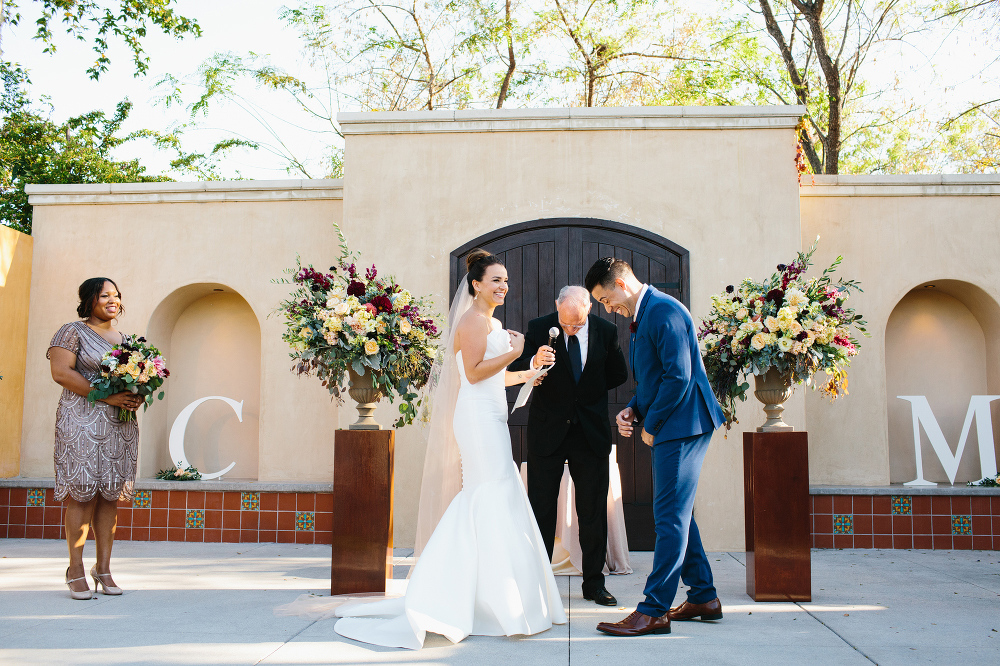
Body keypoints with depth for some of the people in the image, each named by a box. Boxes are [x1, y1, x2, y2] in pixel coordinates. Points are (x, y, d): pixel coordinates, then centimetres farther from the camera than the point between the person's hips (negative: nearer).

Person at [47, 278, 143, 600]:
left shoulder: (124, 339, 19)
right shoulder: (72, 332, 1)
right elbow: (61, 371, -11)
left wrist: (136, 398, -1)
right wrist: (106, 395, -18)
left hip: (120, 424, 6)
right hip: (82, 420, -5)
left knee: (111, 494, 4)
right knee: (82, 493, -6)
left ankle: (104, 568, 10)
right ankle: (76, 570, 2)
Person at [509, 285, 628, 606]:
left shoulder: (606, 331, -3)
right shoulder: (539, 328, -8)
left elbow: (619, 375, 11)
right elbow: (514, 370, -16)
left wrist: (588, 391, 8)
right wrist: (533, 362, -36)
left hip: (591, 431, 2)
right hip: (548, 429, -1)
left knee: (594, 510, 7)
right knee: (541, 509, 2)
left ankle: (594, 583, 19)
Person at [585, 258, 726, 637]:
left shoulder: (664, 311, -15)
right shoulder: (641, 316, 17)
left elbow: (678, 376, -22)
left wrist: (651, 425, -14)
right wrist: (632, 410, 6)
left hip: (682, 424, -11)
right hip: (669, 427, 11)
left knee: (670, 516, -8)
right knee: (676, 513, 16)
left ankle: (654, 610, -3)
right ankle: (704, 598, 26)